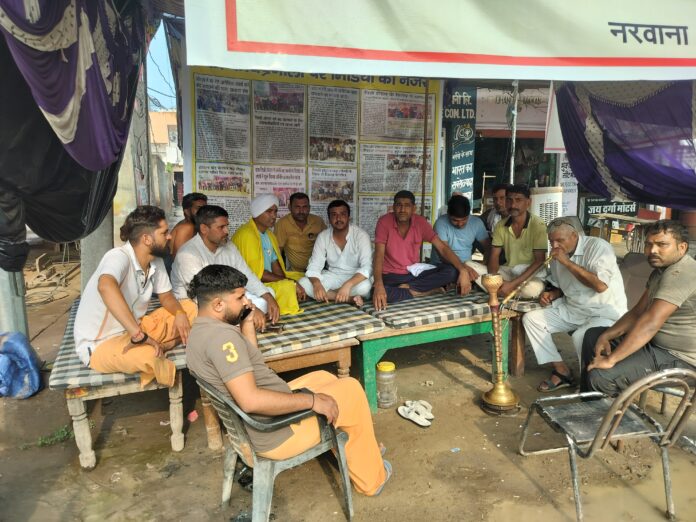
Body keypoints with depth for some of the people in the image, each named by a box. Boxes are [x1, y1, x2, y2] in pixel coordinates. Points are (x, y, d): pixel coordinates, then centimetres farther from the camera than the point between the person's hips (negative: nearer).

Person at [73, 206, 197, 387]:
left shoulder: (156, 261, -2)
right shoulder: (119, 256, -26)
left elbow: (167, 297, 10)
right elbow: (106, 286, -47)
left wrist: (180, 314, -14)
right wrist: (140, 336, -50)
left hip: (132, 331, 8)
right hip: (99, 345, -8)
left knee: (189, 308, 1)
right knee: (148, 356, -36)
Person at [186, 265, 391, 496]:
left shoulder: (200, 331, 5)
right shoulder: (221, 336, -28)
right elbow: (250, 400, -35)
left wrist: (247, 322, 4)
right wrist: (311, 400, -27)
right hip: (275, 432, -10)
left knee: (323, 378, 22)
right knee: (351, 390, 2)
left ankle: (361, 450, 35)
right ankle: (370, 479, 19)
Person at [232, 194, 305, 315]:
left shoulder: (268, 233, 11)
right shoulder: (247, 234, -20)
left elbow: (275, 263, 9)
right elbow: (257, 273, -24)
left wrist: (284, 279, -11)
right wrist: (290, 282, -20)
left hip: (268, 278, 10)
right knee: (287, 287, -30)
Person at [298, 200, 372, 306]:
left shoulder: (361, 235, -18)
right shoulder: (323, 236, -7)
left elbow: (367, 267, -28)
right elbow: (314, 267, -10)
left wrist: (347, 285, -44)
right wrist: (317, 284, -34)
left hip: (355, 277, -3)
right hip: (333, 276, 4)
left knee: (364, 286, -39)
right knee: (303, 283, -22)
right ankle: (351, 298, -24)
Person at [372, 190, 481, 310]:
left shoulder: (420, 222, -5)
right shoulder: (384, 221, -15)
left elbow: (442, 247, -9)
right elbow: (379, 255, -25)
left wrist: (463, 270, -25)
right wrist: (378, 284, -42)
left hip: (414, 273, 4)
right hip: (391, 275, -3)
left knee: (452, 271, -19)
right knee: (377, 293, -39)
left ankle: (408, 288, -18)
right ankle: (430, 291, -22)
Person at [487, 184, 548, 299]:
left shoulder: (538, 225, -15)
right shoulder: (500, 225, 0)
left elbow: (540, 261, -18)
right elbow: (494, 255, 1)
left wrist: (513, 284, -27)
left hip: (532, 275, -3)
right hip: (507, 271, 4)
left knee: (532, 289, -40)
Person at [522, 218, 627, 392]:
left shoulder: (598, 246, -16)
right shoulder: (558, 256, 4)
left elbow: (600, 285, -29)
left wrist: (566, 261, -26)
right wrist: (552, 294, -4)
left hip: (605, 313, -7)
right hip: (572, 310, 7)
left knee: (580, 336, -35)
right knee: (531, 319, -5)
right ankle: (562, 371, -1)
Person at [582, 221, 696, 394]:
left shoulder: (680, 273, -24)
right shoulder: (661, 270, 10)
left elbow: (650, 323, -32)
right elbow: (637, 312, 10)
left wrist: (610, 360, -29)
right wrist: (606, 336, -4)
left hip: (679, 358, -10)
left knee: (601, 376, -24)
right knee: (593, 336, 14)